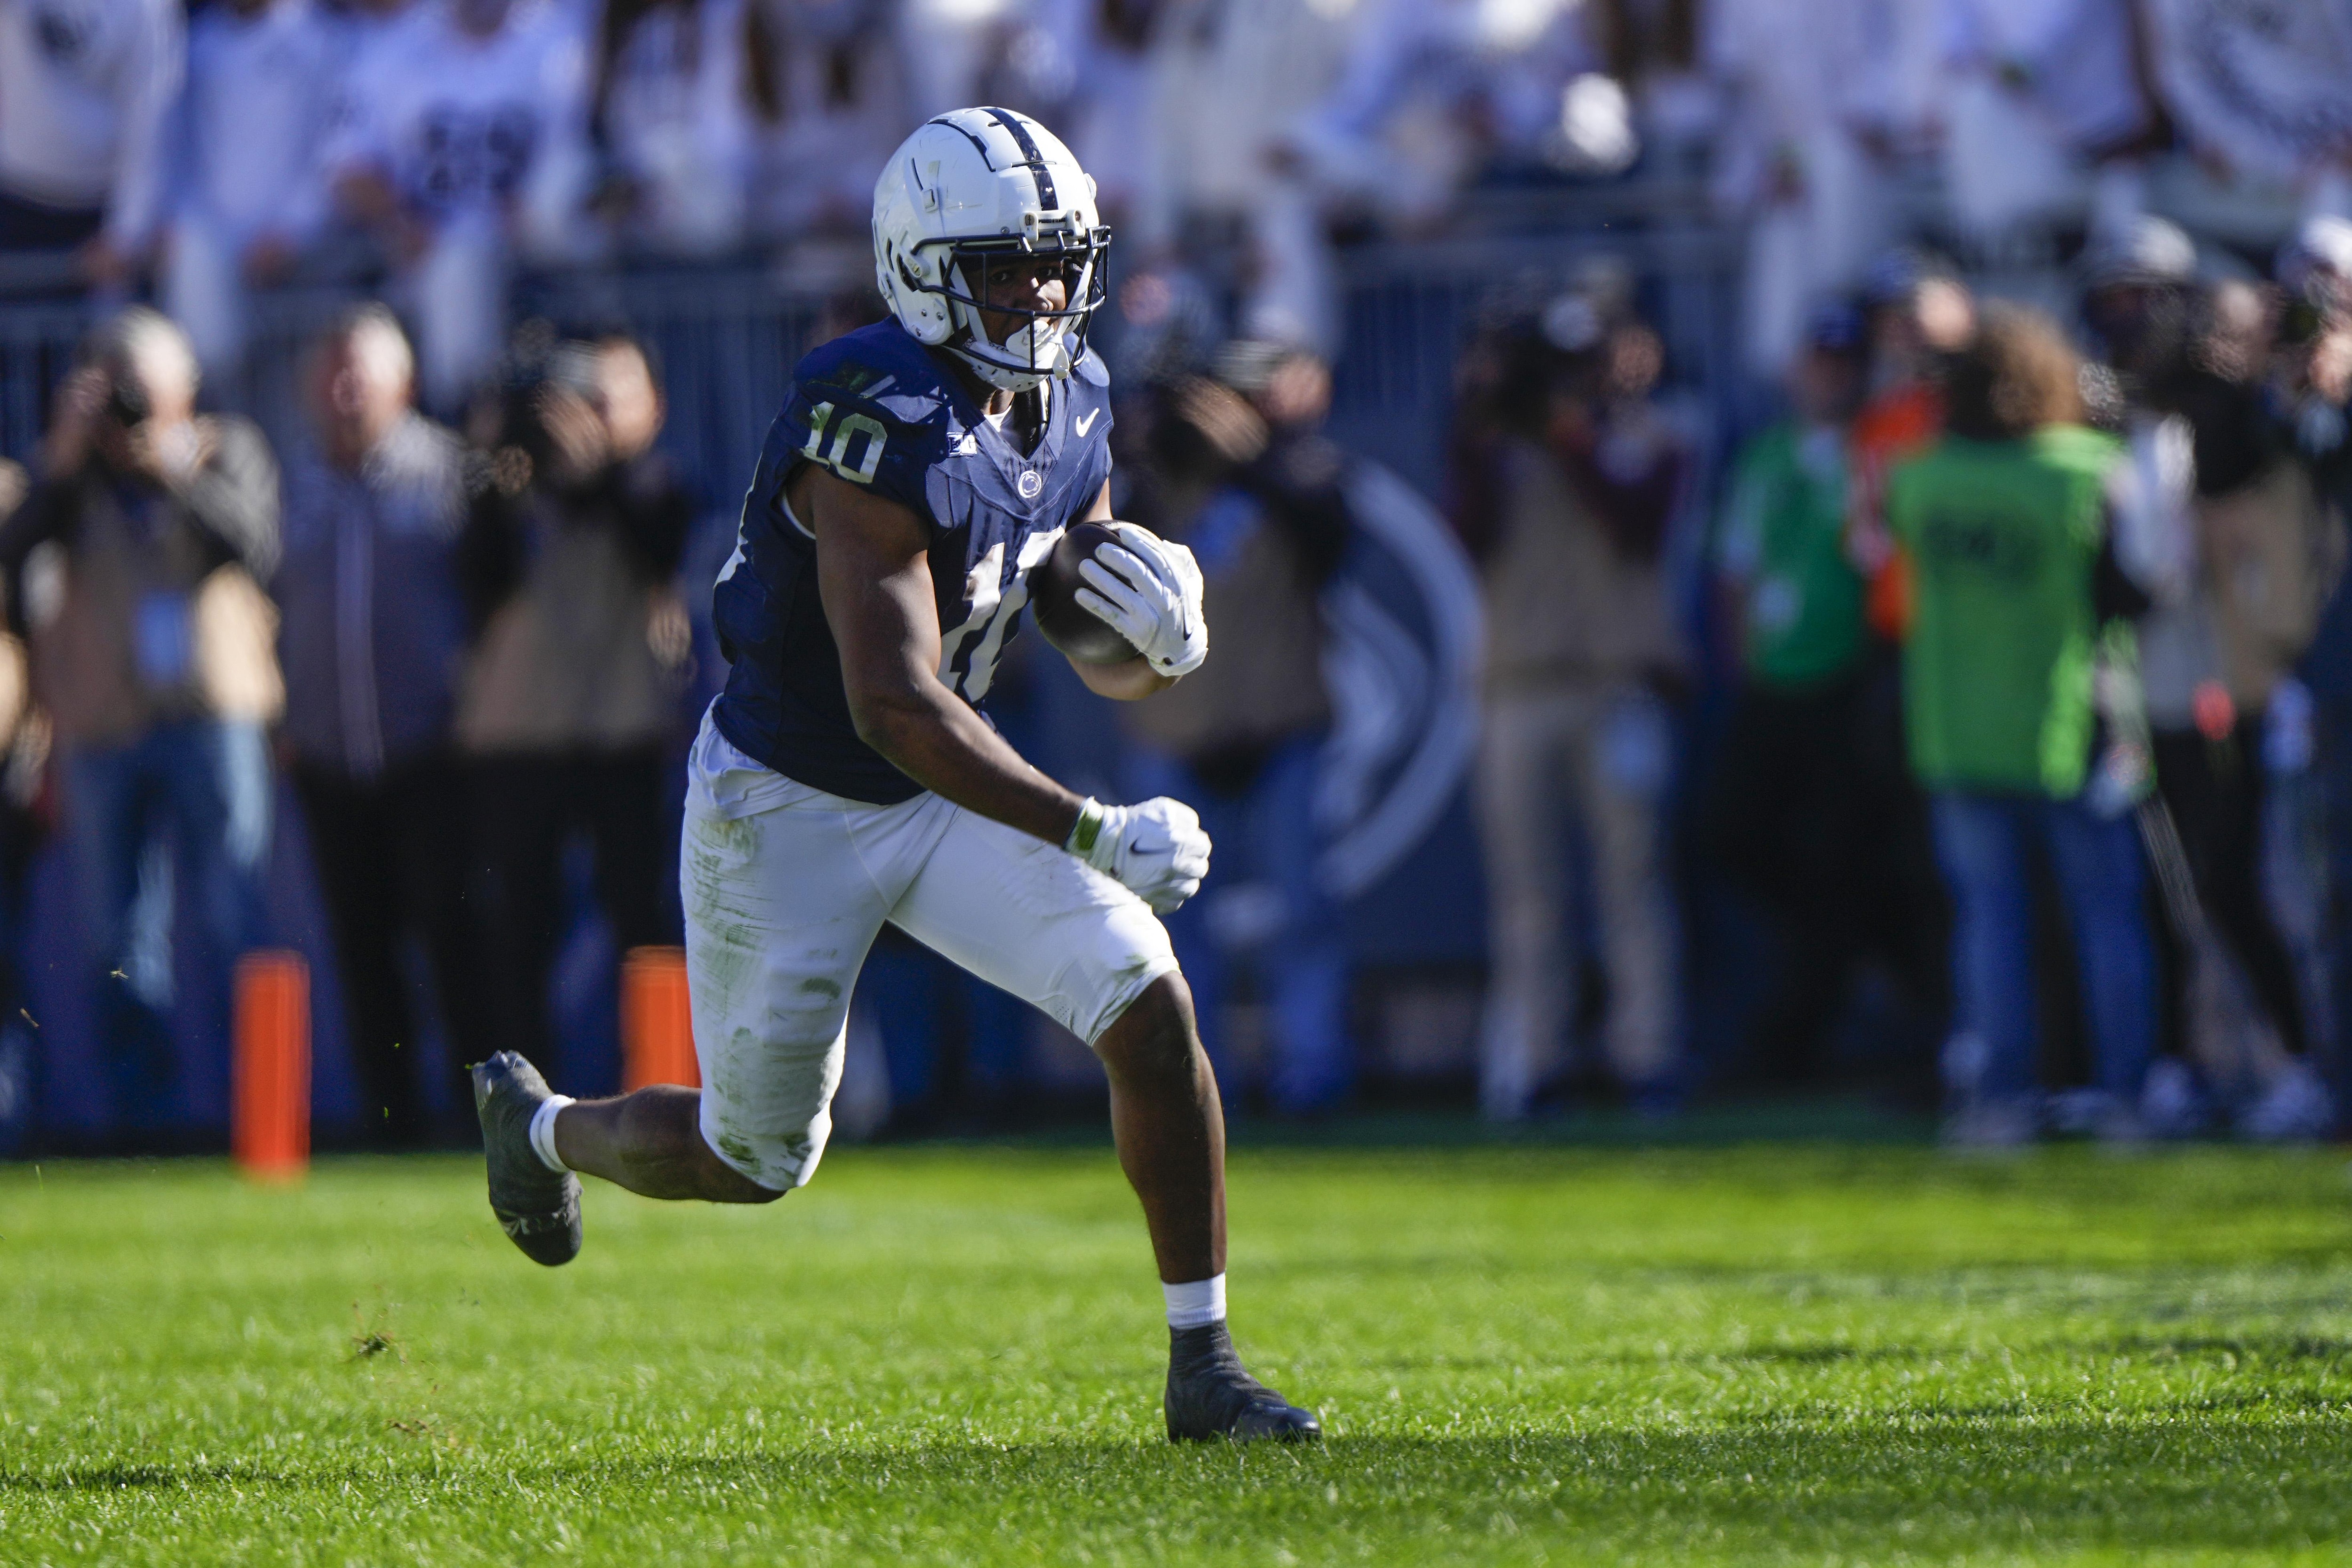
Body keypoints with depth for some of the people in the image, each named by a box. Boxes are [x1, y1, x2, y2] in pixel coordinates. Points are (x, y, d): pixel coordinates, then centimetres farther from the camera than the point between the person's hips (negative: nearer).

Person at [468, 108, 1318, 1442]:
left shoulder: (1071, 408, -4)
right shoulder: (882, 432, -30)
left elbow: (1109, 668, 7)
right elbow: (896, 706, -36)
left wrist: (1169, 643, -18)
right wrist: (1094, 834, -38)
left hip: (942, 796, 7)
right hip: (787, 812, -7)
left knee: (1152, 1009, -12)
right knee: (757, 1161, 9)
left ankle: (1204, 1367, -4)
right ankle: (542, 1125, 42)